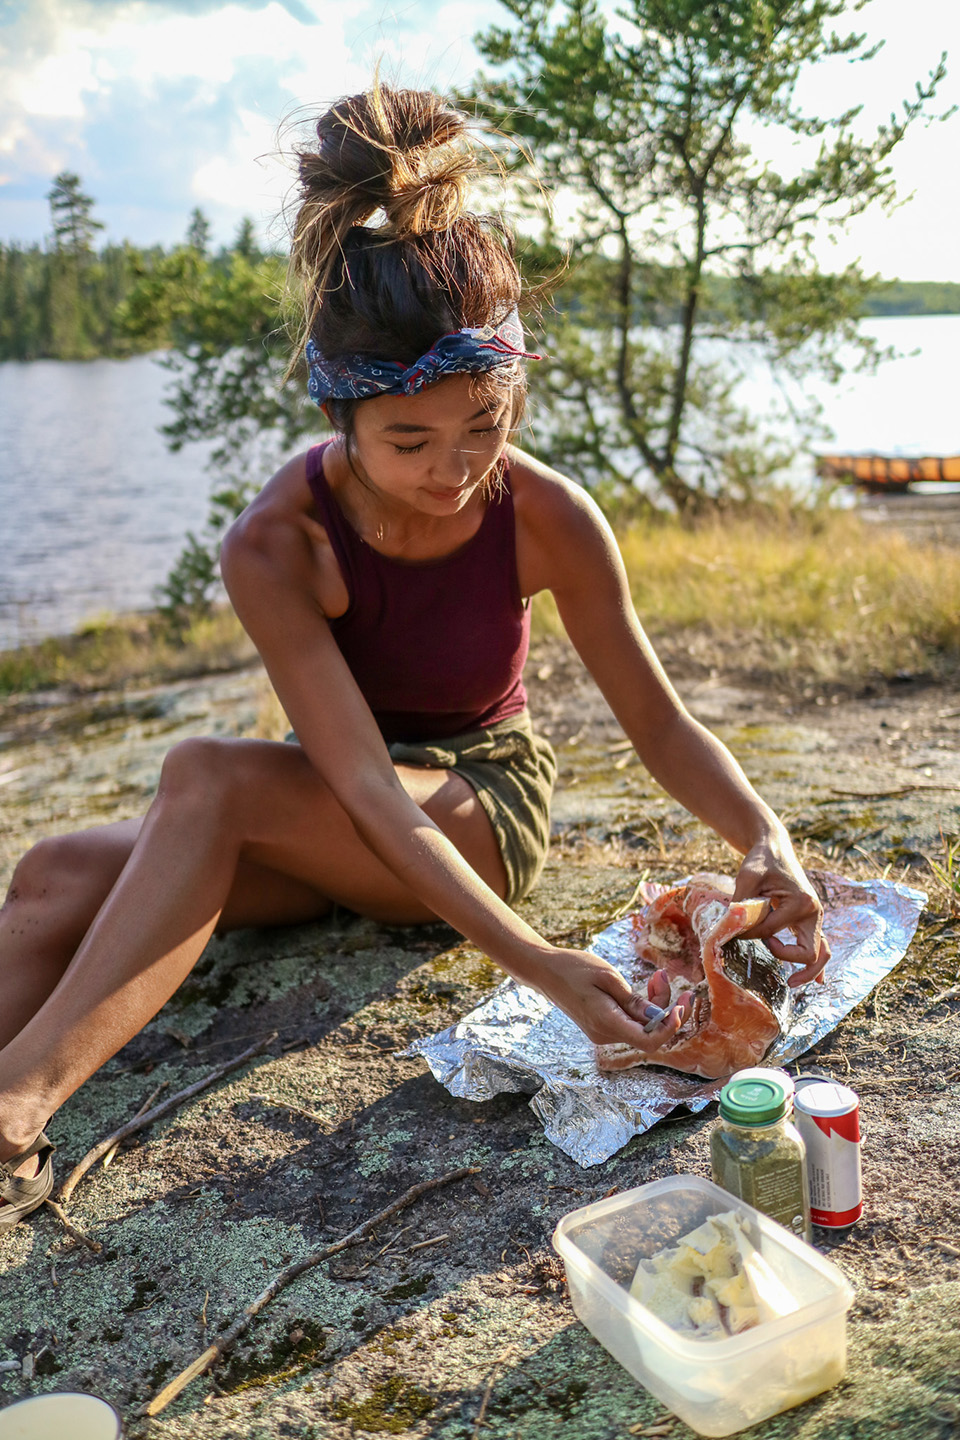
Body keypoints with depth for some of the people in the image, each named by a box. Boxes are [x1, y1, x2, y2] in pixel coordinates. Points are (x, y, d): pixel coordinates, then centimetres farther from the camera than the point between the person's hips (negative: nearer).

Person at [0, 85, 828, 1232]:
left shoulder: (546, 519, -21)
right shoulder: (275, 547, -24)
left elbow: (659, 724, -11)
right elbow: (363, 781, -32)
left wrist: (766, 843, -31)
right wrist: (538, 964, -42)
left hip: (485, 805, -2)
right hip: (338, 818, 2)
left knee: (206, 775, -31)